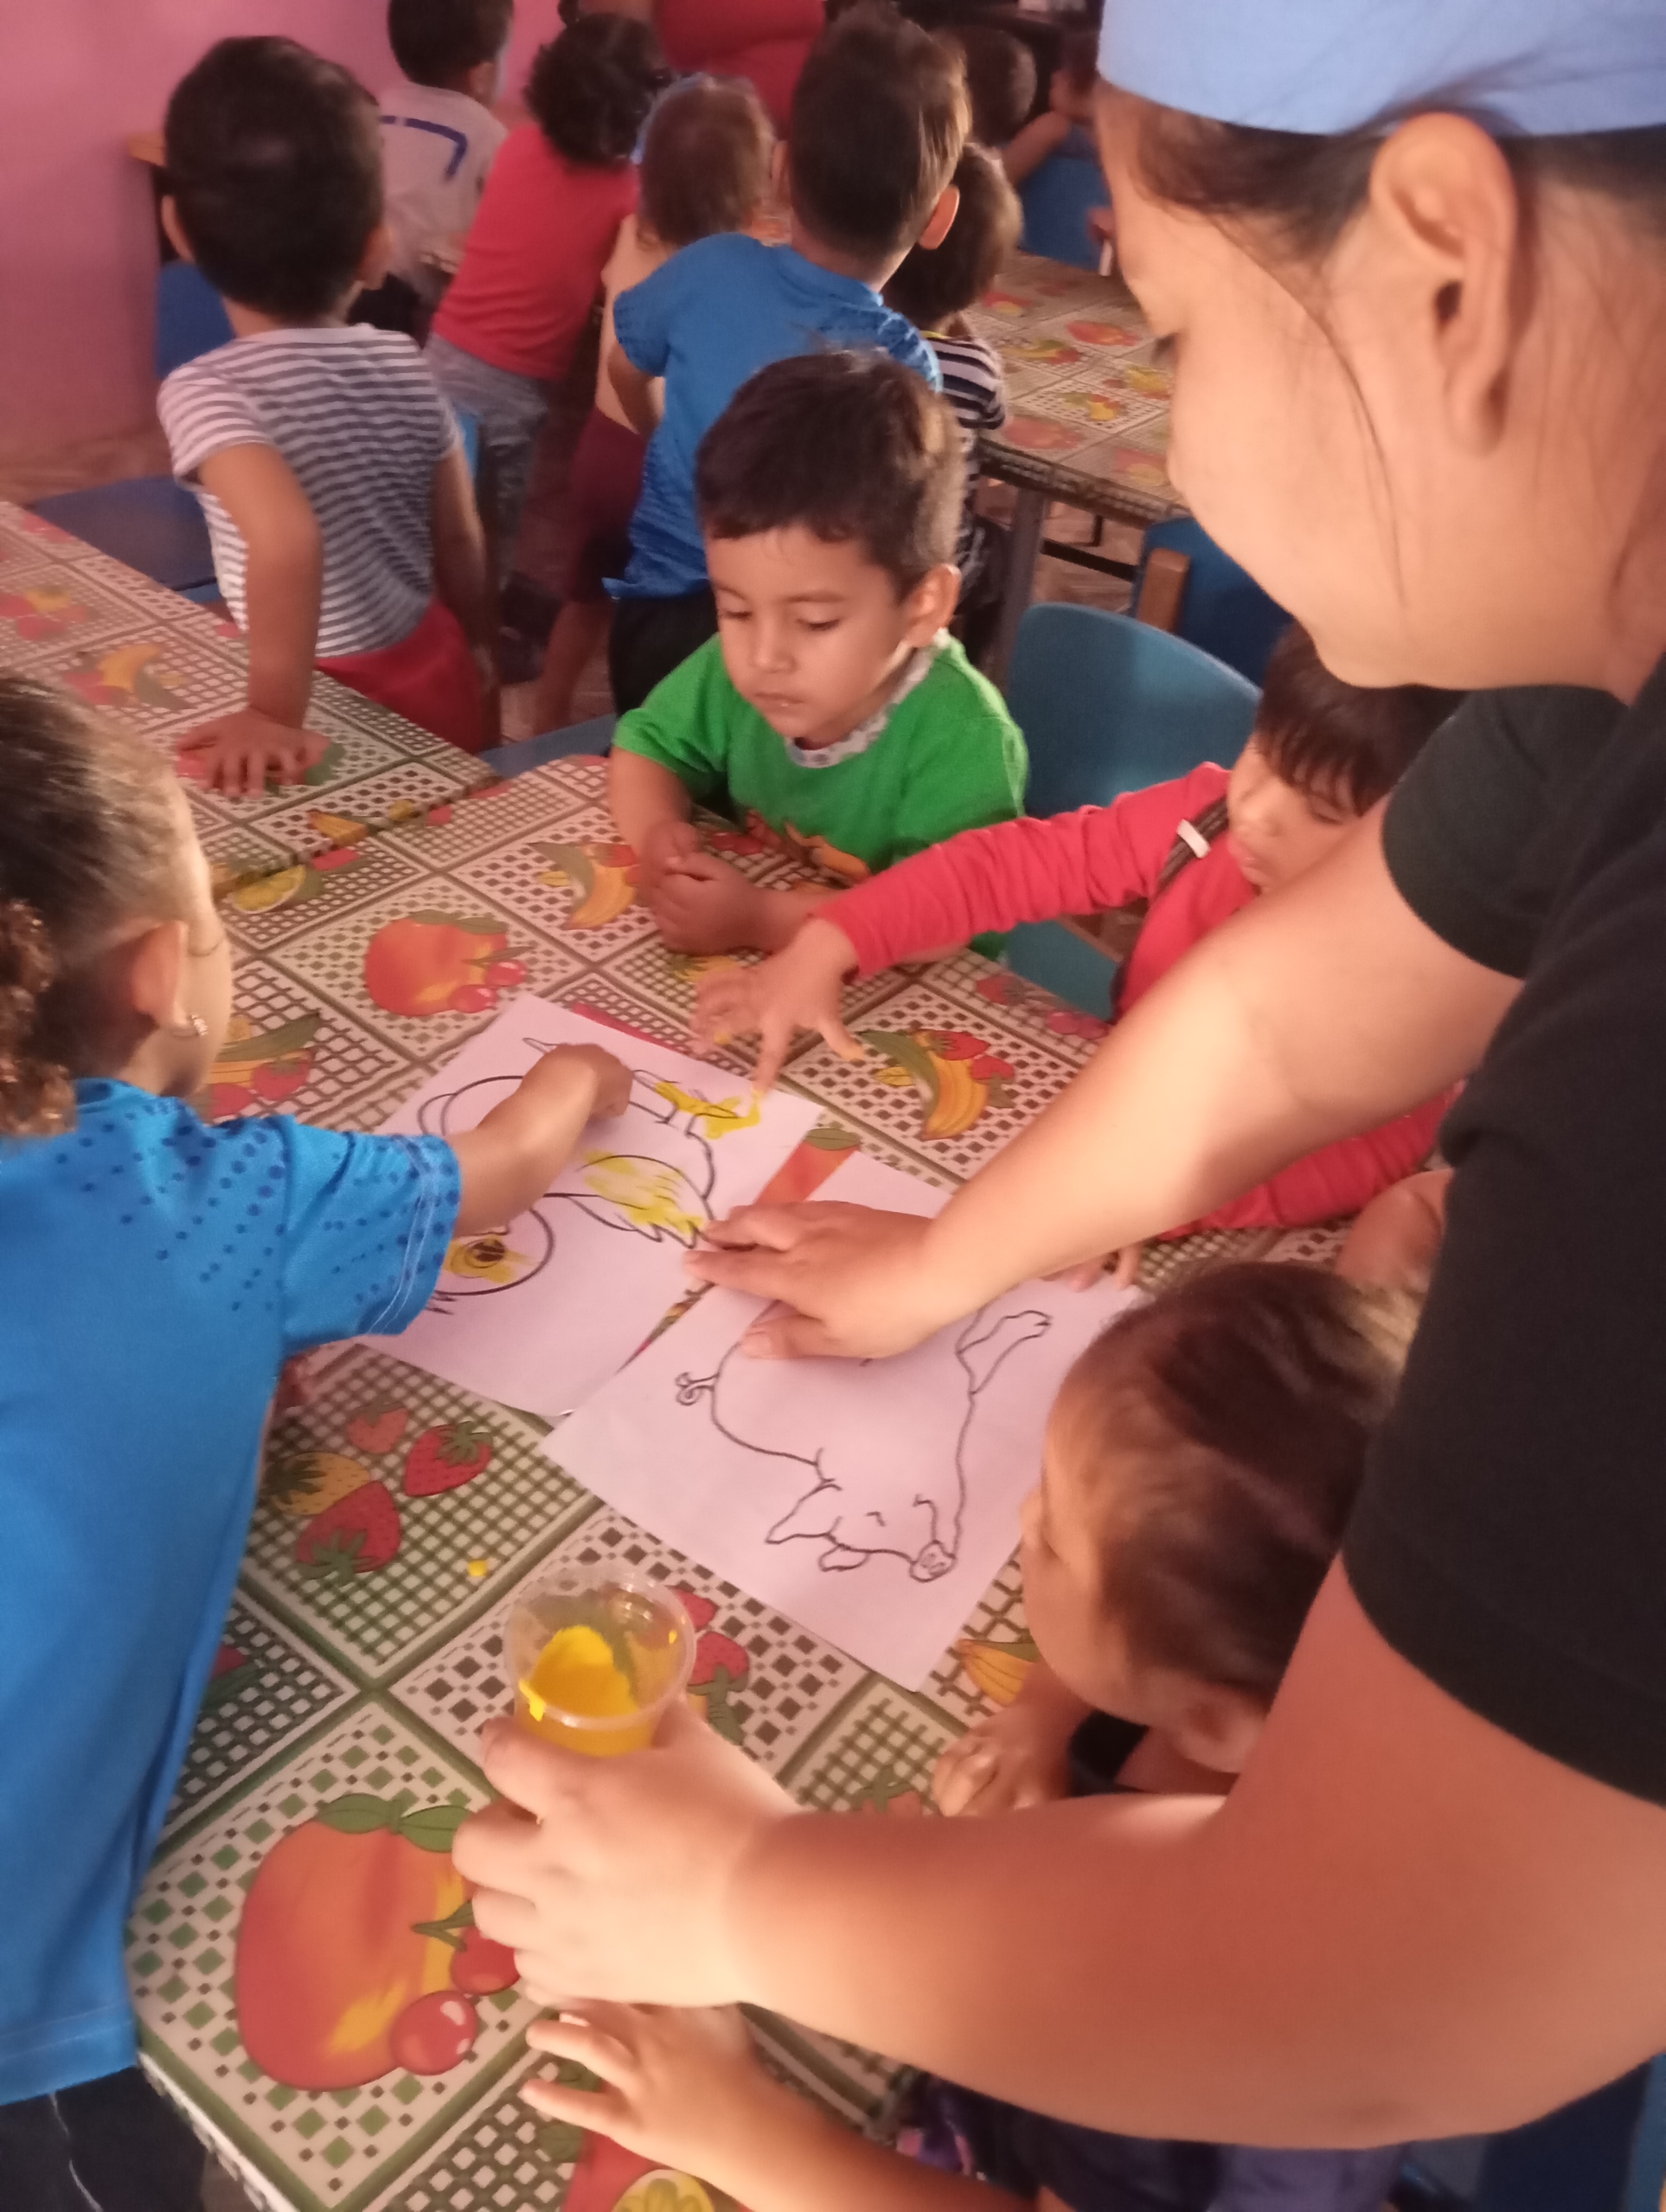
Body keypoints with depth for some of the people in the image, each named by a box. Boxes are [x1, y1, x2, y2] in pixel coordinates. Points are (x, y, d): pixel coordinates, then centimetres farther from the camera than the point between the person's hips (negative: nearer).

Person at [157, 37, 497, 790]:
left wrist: (276, 715, -31)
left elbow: (287, 536, -39)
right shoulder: (405, 366, -4)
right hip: (437, 672, 5)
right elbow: (461, 539, 4)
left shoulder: (204, 390, -21)